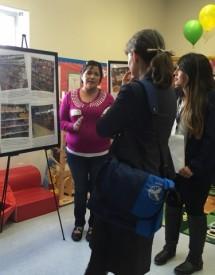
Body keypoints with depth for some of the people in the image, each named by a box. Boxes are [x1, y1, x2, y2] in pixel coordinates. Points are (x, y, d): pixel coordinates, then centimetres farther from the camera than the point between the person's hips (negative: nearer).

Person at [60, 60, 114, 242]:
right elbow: (61, 121, 2)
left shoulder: (107, 98, -3)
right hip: (76, 153, 1)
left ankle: (94, 225, 30)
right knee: (80, 190, 10)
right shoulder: (70, 96, 0)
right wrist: (73, 127, -18)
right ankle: (79, 224, 33)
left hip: (100, 154, 0)